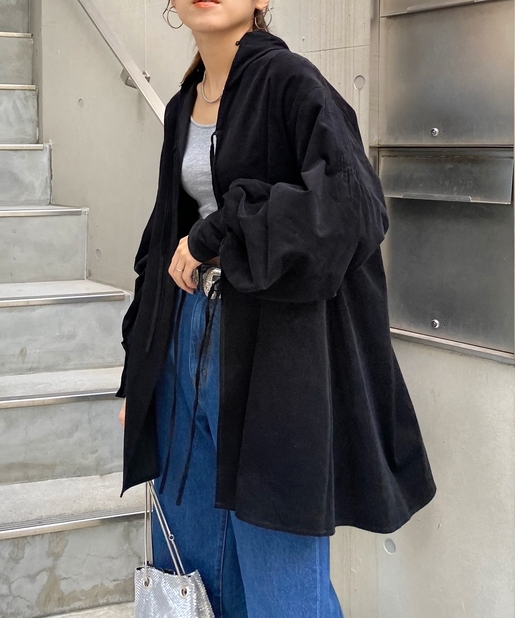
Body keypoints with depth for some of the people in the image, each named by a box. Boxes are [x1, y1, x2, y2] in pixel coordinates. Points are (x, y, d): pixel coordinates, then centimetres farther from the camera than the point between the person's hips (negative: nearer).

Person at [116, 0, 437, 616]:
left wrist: (218, 232, -20)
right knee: (189, 554, 15)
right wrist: (139, 373, 17)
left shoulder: (290, 81, -9)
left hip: (271, 350, -7)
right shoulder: (183, 107, 13)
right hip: (187, 338, 7)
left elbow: (355, 202, -24)